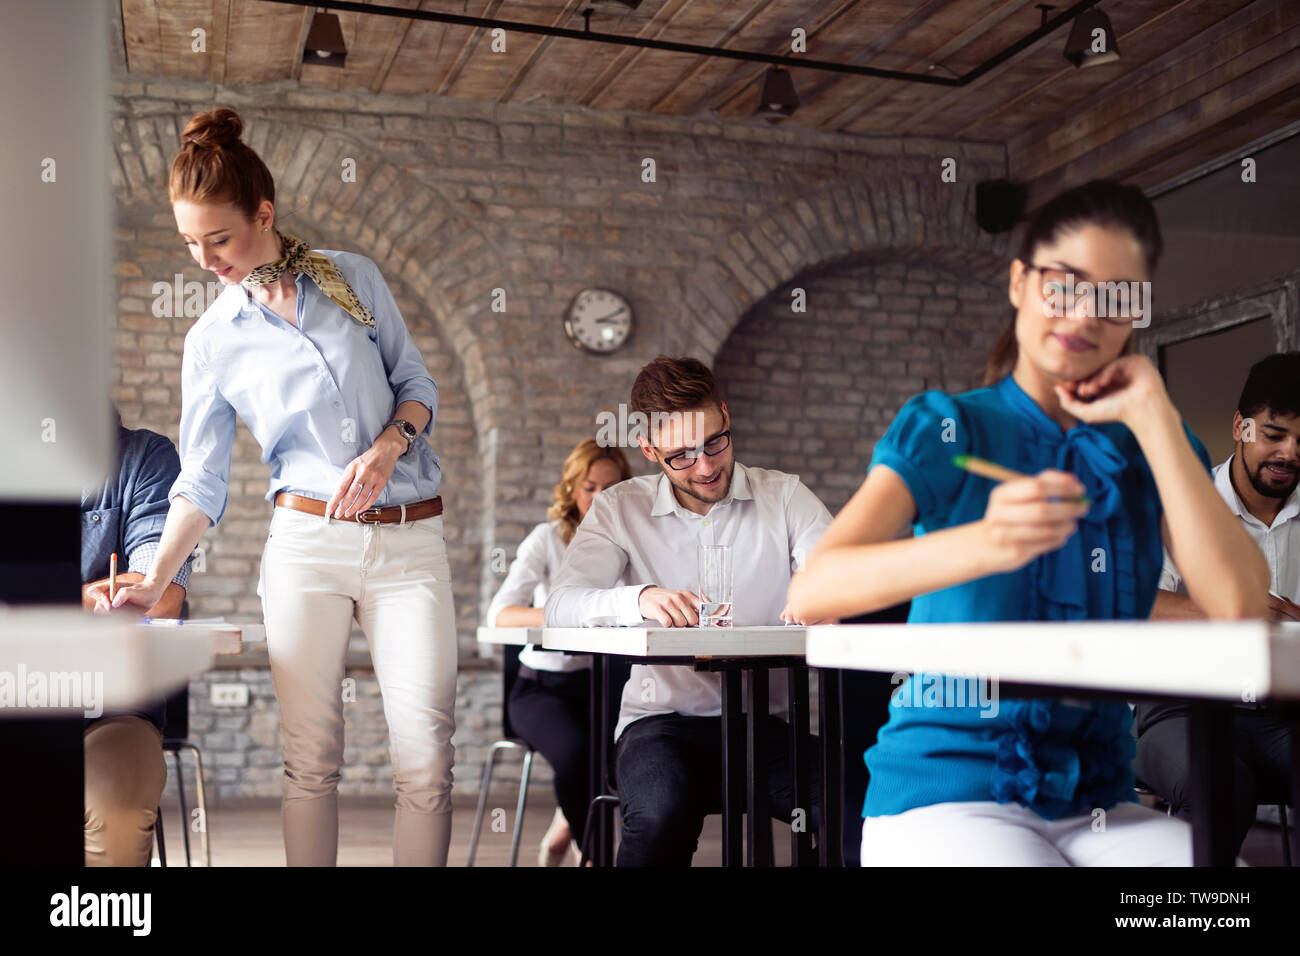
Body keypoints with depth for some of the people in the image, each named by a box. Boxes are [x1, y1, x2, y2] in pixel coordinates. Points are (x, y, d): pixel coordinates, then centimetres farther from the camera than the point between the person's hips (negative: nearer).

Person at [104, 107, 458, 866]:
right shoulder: (212, 340, 5)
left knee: (426, 758, -5)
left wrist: (387, 448, -10)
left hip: (411, 538, 0)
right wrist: (153, 583, -6)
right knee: (312, 757, -1)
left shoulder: (354, 277, 5)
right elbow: (202, 482, 5)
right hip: (309, 541, 0)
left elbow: (418, 382, 10)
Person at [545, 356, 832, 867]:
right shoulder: (621, 508, 7)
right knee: (662, 814, -35)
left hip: (764, 721, 1)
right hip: (662, 718, -1)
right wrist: (639, 598, -29)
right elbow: (560, 605, -7)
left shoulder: (785, 497, 9)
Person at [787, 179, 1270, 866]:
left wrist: (1153, 418, -6)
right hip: (948, 791, -3)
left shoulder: (1151, 444, 10)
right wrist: (982, 544, -34)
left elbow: (1238, 605, -8)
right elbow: (810, 592, -18)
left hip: (1096, 804, 3)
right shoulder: (946, 428, -2)